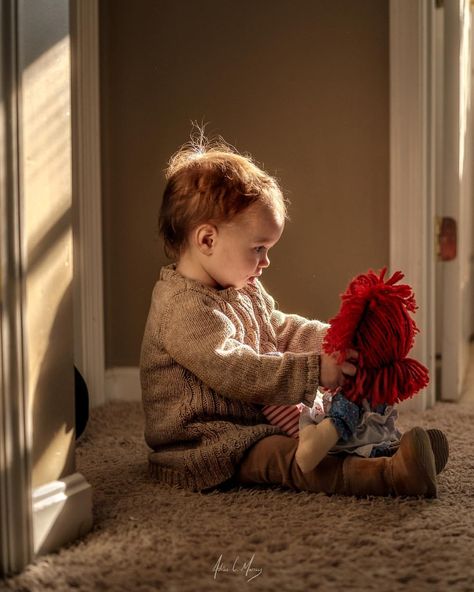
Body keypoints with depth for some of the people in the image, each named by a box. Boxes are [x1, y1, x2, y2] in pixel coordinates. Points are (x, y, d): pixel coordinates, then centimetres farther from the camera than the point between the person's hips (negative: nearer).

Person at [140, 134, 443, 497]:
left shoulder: (243, 291, 11)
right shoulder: (184, 308, -23)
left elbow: (280, 330, 20)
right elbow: (232, 372, -31)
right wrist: (314, 370, -33)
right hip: (201, 447, -11)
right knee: (282, 455, -31)